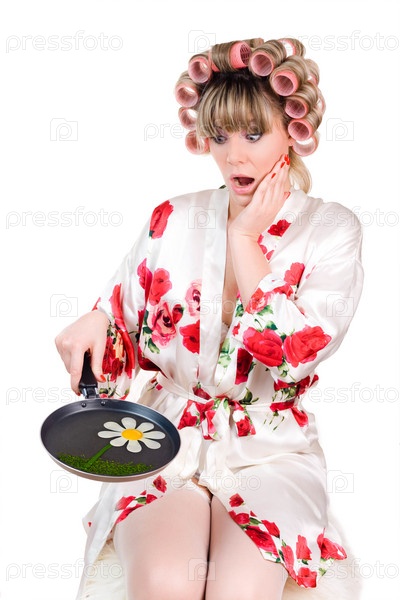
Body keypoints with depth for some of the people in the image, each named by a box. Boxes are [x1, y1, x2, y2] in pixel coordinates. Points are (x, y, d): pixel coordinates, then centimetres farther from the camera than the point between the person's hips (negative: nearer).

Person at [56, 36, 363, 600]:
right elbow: (123, 323, 8)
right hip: (166, 441, 1)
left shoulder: (332, 229, -1)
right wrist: (95, 324, -16)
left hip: (270, 453, -1)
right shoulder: (174, 220, 4)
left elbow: (296, 355, -14)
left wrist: (244, 239, -10)